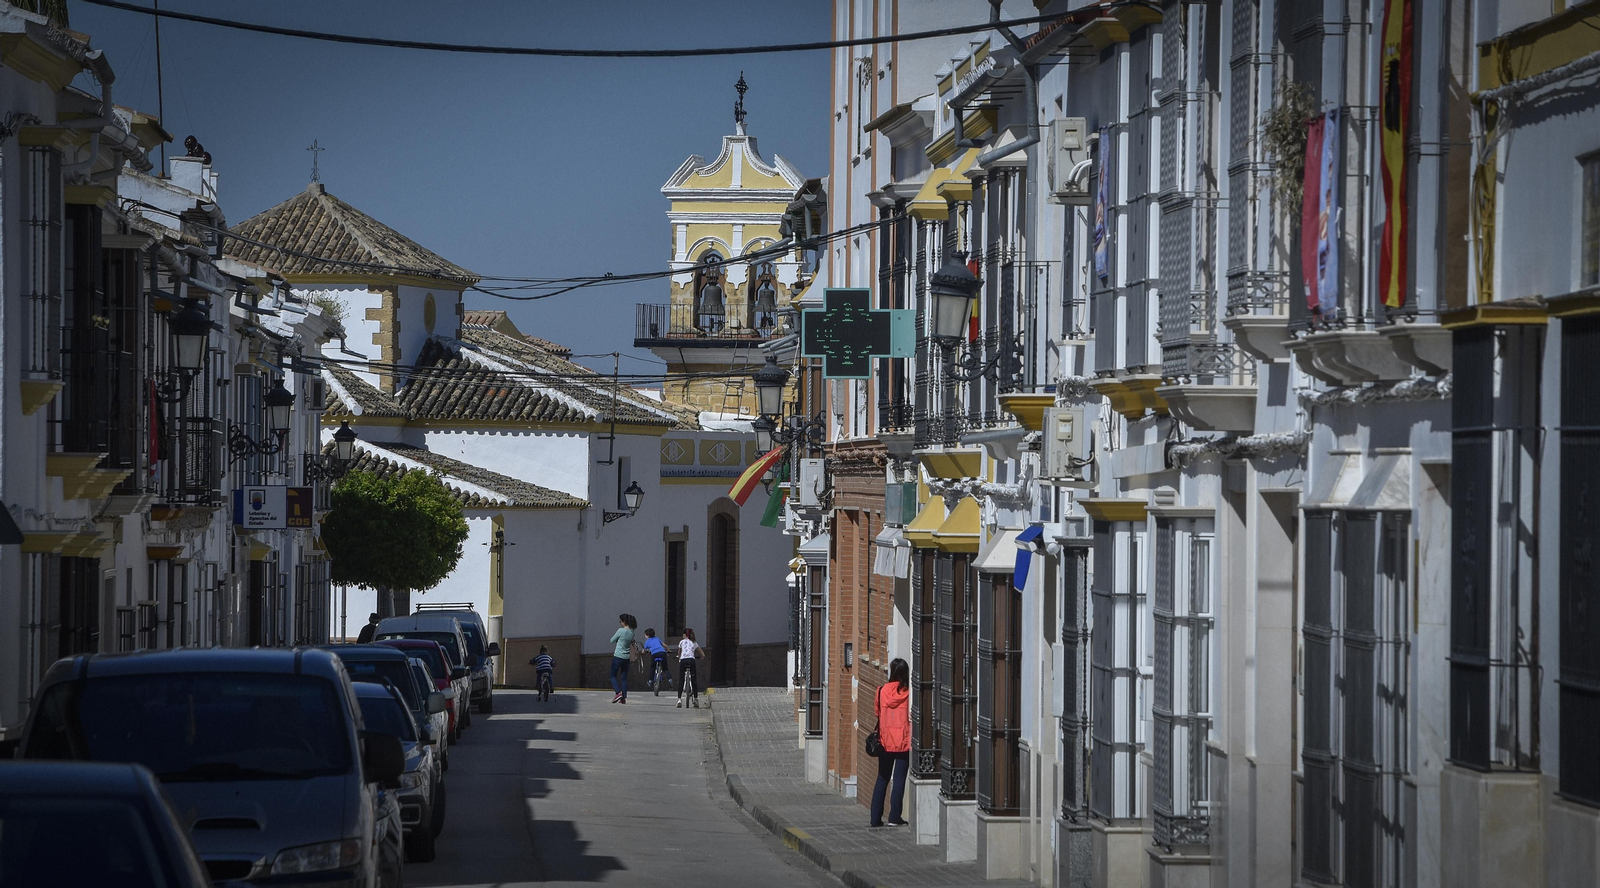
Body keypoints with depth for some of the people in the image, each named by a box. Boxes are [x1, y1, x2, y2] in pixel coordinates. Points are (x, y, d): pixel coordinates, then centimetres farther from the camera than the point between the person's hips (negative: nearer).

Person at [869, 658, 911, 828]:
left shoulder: (882, 691, -1)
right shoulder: (908, 693, -9)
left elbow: (878, 713, 8)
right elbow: (912, 717, -6)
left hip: (885, 742, 3)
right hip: (903, 742, -3)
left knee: (882, 779, 10)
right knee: (899, 779, 1)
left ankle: (876, 818, 10)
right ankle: (894, 817, -2)